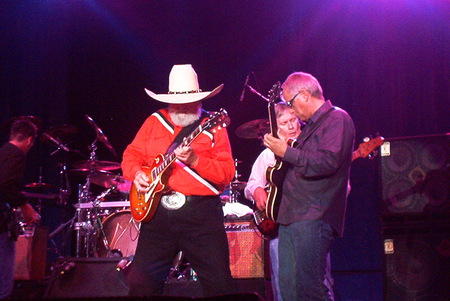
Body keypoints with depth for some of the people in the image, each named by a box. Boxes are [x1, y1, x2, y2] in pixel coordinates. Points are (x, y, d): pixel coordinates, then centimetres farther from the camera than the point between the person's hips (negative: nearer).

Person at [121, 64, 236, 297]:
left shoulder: (213, 127, 3)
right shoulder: (154, 122, 13)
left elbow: (228, 173, -6)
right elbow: (131, 155, 18)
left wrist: (195, 160, -21)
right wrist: (137, 173, -4)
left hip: (201, 214, -3)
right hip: (157, 211, 3)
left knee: (219, 284, -6)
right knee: (142, 282, 4)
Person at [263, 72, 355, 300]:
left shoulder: (337, 119, -6)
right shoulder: (311, 125, 24)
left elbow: (329, 161, -20)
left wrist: (286, 152, -14)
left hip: (314, 218, -10)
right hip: (291, 215, 10)